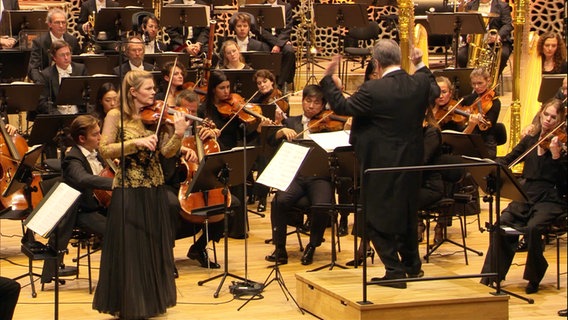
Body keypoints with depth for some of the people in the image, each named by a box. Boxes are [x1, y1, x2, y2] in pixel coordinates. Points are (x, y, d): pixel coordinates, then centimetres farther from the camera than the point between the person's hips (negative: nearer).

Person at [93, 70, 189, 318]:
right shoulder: (116, 116, -5)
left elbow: (167, 152, -2)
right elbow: (104, 150, -13)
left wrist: (178, 135, -21)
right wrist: (135, 142, -22)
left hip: (155, 191, 5)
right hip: (128, 191, -5)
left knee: (155, 247, 11)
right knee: (129, 249, -1)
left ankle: (152, 299, 24)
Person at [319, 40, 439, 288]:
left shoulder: (373, 90, -21)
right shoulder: (420, 83, -5)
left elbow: (341, 107, -10)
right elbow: (435, 91, 19)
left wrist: (328, 78, -1)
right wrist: (420, 65, 29)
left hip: (381, 166, -6)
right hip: (411, 162, 6)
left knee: (377, 218, 4)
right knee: (406, 212, 23)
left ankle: (395, 271, 0)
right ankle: (412, 266, 33)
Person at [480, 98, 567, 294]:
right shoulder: (530, 140, 12)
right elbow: (508, 160, 19)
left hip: (550, 200, -4)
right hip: (526, 197, 4)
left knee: (533, 227, -32)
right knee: (501, 224, -23)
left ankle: (534, 278, -11)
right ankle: (493, 276, -13)